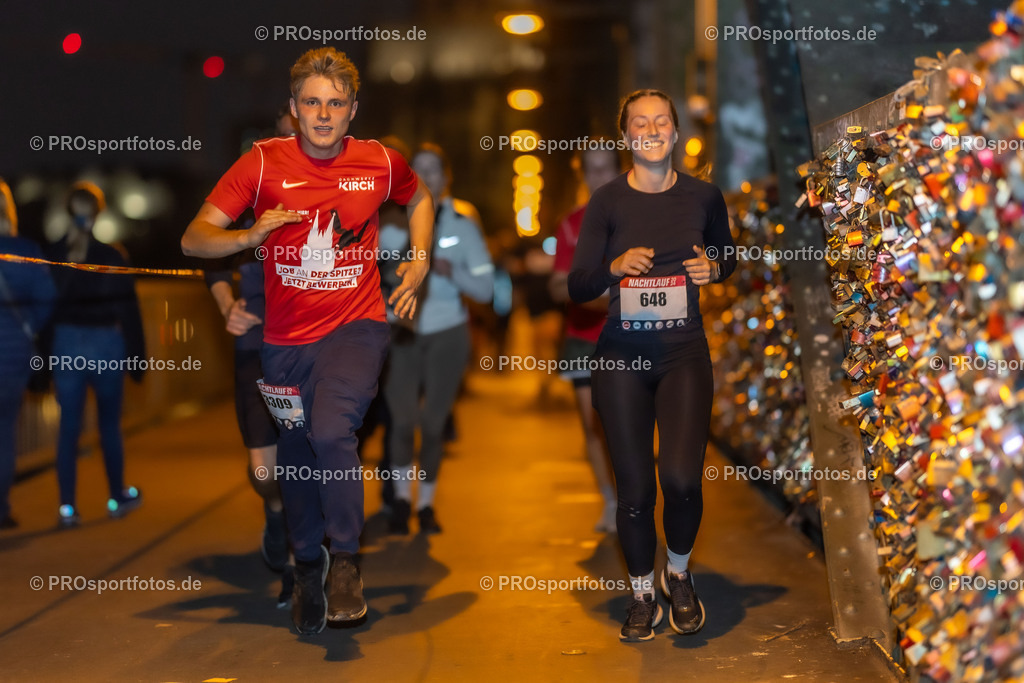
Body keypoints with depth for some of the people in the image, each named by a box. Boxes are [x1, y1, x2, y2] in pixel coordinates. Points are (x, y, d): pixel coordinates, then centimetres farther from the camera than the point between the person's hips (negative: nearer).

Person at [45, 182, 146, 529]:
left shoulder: (51, 256, -2)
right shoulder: (113, 258, -4)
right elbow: (129, 311, -2)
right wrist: (136, 358, 4)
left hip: (65, 344, 1)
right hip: (107, 344, 0)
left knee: (69, 426, 4)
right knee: (110, 425, 13)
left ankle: (67, 507, 2)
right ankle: (117, 497, 24)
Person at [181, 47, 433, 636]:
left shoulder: (380, 162, -2)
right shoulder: (264, 162, -5)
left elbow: (420, 198, 22)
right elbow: (193, 239, -7)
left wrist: (420, 262, 8)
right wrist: (249, 237, -26)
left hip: (356, 326, -2)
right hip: (287, 337, 2)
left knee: (332, 431, -28)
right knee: (297, 457, 14)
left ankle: (345, 559, -9)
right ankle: (308, 570, 38)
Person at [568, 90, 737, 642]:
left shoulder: (703, 197, 2)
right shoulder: (607, 201, -3)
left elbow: (728, 256, 20)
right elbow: (578, 287, -4)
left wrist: (714, 268, -3)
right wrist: (616, 266, -23)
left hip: (683, 353, 0)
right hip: (622, 356, 0)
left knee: (681, 476, -16)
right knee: (635, 488, 2)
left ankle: (678, 573, 14)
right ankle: (642, 596, 25)